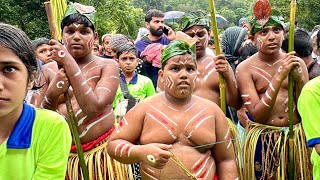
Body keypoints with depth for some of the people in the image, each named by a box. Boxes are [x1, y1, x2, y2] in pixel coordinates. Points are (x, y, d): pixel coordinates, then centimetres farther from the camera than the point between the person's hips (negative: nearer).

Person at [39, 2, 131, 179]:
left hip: (101, 153, -3)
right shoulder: (50, 69, 1)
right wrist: (52, 93, -16)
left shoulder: (107, 65, -7)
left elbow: (94, 108, -24)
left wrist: (68, 62, -22)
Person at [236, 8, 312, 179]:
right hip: (262, 140, -2)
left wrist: (299, 79, -19)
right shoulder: (245, 68, -10)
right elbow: (257, 115, -19)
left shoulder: (296, 63, -2)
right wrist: (279, 76, -26)